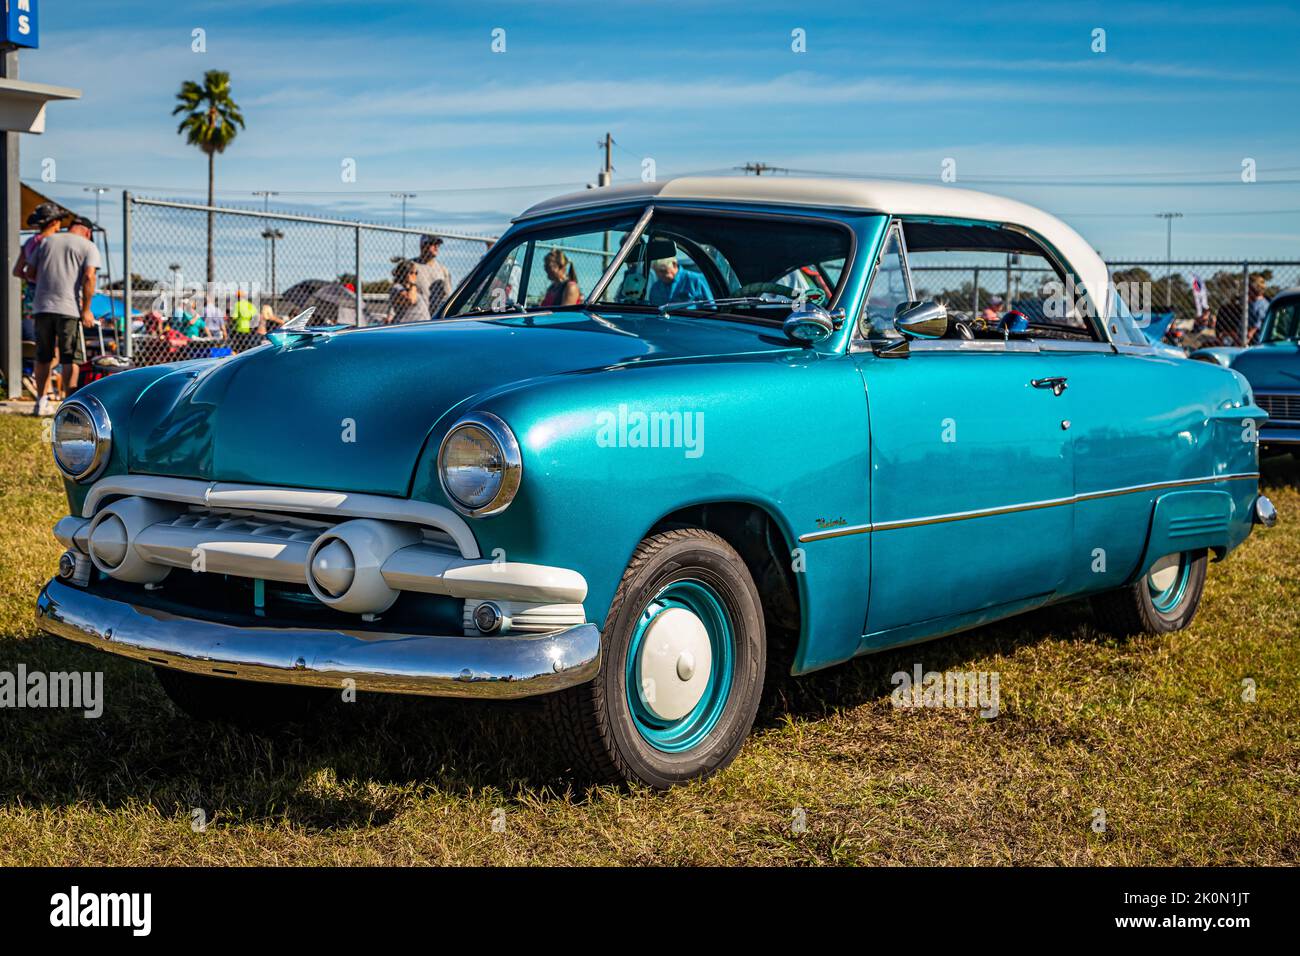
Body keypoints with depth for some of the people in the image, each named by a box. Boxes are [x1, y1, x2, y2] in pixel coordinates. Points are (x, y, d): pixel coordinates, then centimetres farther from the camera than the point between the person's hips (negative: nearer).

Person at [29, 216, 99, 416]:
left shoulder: (46, 241, 16)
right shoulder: (88, 247, 4)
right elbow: (89, 277, -9)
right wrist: (86, 309, -8)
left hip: (41, 307, 4)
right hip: (69, 308, -4)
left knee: (43, 357, 14)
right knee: (71, 358, 0)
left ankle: (41, 402, 18)